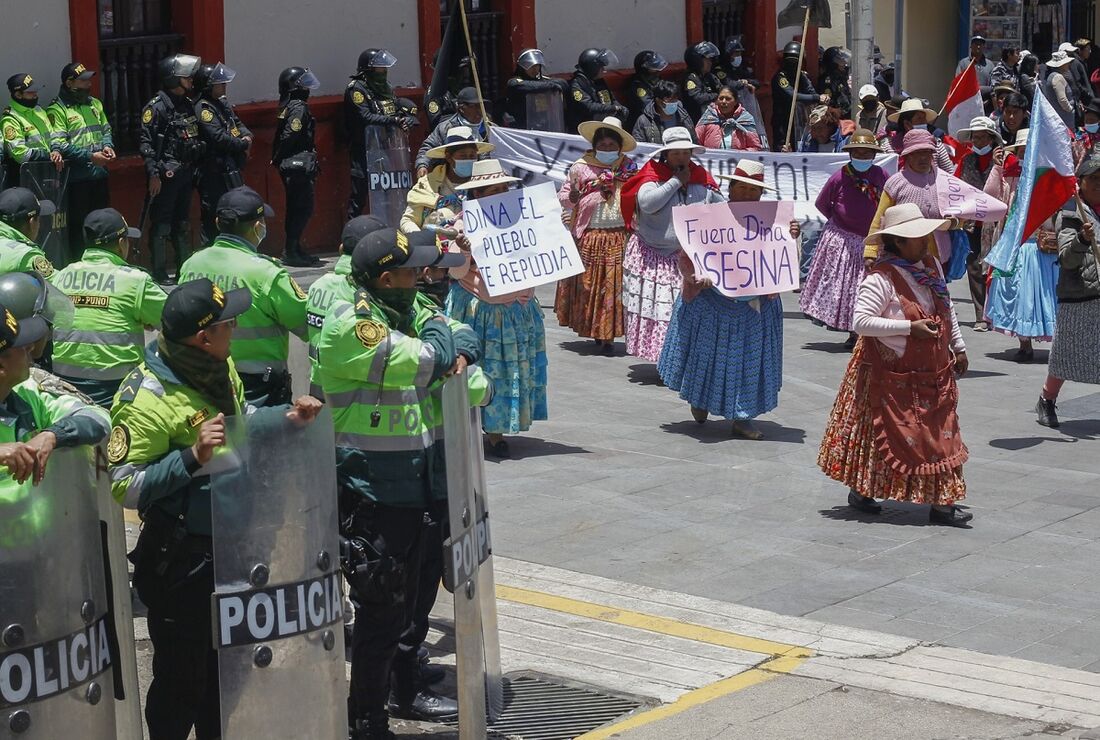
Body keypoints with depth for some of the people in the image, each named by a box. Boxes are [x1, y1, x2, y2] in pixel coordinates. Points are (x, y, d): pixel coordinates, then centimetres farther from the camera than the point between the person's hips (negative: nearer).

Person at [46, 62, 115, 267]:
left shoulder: (94, 104, 14)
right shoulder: (57, 110, -9)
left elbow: (106, 129, 22)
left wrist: (107, 146, 0)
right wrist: (90, 156, -20)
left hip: (99, 173, 7)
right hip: (77, 178, -7)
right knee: (79, 223, -2)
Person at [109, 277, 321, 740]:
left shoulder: (220, 368, 1)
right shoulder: (147, 398, -25)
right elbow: (122, 486, -27)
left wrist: (287, 417, 4)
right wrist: (192, 457, -36)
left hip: (231, 547, 8)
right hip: (181, 560, -8)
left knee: (226, 671, 22)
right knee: (182, 682, 5)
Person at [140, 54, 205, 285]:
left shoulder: (187, 105, 13)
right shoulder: (156, 107, -12)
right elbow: (146, 143, -16)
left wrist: (195, 167, 18)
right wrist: (153, 174, -21)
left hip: (185, 171, 8)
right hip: (166, 174, -8)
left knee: (182, 222, 14)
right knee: (161, 224, -3)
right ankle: (159, 273, 0)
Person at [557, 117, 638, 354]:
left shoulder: (629, 170, 6)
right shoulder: (580, 168, 1)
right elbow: (563, 196, 4)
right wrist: (571, 198, -16)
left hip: (620, 237, 1)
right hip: (589, 237, -1)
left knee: (614, 286, 0)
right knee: (588, 285, 4)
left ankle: (608, 336, 6)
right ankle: (594, 332, 17)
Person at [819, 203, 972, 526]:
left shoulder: (931, 265, 5)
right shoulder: (881, 278, -21)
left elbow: (947, 309, 19)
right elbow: (861, 322, -27)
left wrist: (958, 348, 20)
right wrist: (910, 327, -26)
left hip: (934, 373, 8)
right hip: (892, 375, -7)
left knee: (940, 436, 5)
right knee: (884, 435, 4)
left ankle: (942, 502, 8)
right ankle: (860, 491, 23)